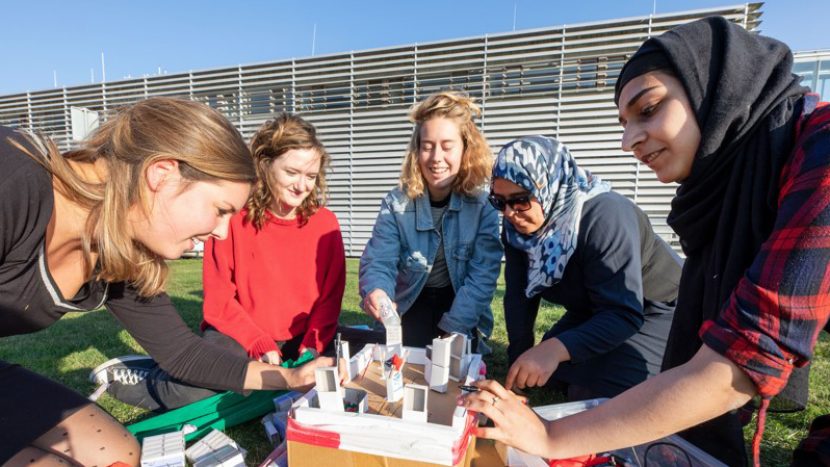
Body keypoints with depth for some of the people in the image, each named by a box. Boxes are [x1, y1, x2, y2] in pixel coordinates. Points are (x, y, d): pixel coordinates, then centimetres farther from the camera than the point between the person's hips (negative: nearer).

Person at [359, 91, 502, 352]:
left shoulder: (483, 205, -14)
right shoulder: (397, 202, -11)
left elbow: (482, 275, -17)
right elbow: (379, 260, -17)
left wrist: (452, 331, -26)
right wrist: (375, 292, -41)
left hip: (462, 317, 0)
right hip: (410, 309, 1)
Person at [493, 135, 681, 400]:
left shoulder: (604, 217, -35)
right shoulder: (516, 225, -13)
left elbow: (624, 313, -38)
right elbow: (519, 295, -11)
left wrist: (557, 348, -53)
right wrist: (519, 362, -16)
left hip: (653, 311, -6)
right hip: (593, 312, 7)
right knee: (543, 376, 7)